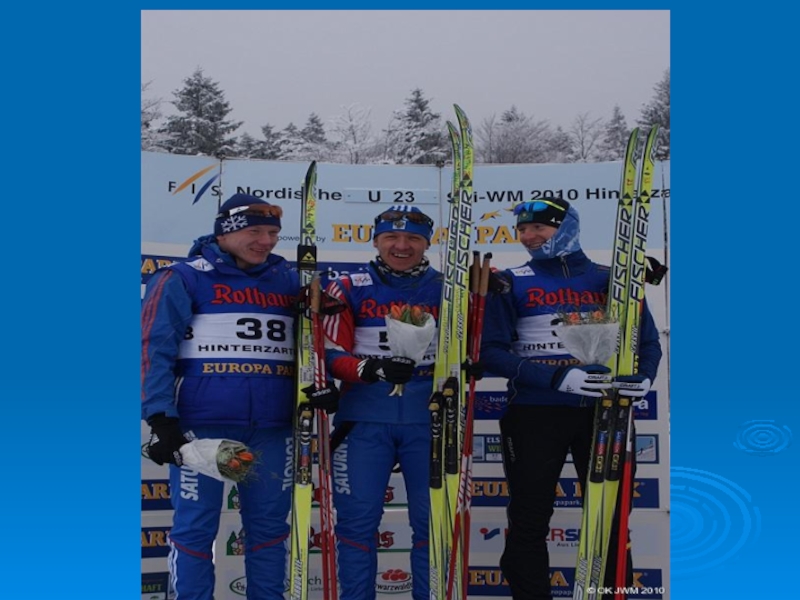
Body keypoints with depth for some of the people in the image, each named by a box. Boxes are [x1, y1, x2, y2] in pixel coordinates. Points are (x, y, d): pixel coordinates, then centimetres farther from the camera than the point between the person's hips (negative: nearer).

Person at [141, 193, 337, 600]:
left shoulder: (288, 281, 11)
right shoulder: (183, 278, -1)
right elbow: (154, 349, -6)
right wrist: (161, 419, -12)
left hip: (272, 427, 4)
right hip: (201, 426, -4)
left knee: (270, 523, 11)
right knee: (196, 526, 2)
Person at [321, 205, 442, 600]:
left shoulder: (445, 289, 6)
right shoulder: (350, 289, 1)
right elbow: (331, 356, -5)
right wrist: (375, 368, -22)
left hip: (428, 420, 1)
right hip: (364, 419, -1)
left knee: (433, 520, 6)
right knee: (357, 519, 2)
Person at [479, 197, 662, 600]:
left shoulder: (609, 279, 6)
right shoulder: (511, 283, 0)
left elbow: (647, 339, 9)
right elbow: (492, 351, -9)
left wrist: (643, 377, -14)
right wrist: (558, 377, -21)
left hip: (603, 413, 2)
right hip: (535, 414, -1)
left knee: (611, 518, 9)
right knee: (529, 520, 6)